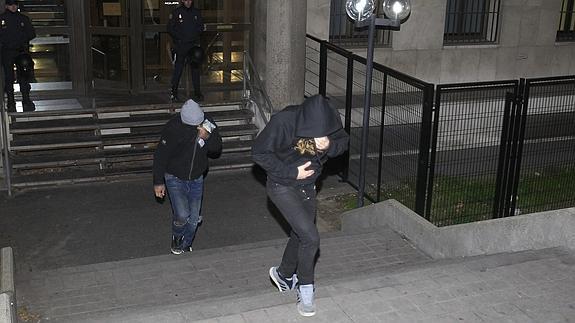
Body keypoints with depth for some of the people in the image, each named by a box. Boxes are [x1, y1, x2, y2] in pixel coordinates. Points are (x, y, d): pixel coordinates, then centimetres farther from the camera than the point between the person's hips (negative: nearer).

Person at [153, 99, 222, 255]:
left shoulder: (208, 123, -11)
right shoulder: (173, 128, -23)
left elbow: (217, 149, -2)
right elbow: (160, 155, -14)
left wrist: (207, 138, -24)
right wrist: (158, 182, -11)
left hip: (196, 179, 4)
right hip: (175, 178, -4)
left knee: (194, 218, 7)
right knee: (182, 216, -15)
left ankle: (184, 245, 33)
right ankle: (176, 237, 18)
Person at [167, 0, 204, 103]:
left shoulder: (196, 12, 10)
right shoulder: (176, 12, 1)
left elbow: (201, 27, 15)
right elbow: (170, 28, 1)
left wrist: (195, 36, -1)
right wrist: (180, 37, -8)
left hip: (194, 44, 3)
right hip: (180, 45, -3)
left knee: (195, 69, 5)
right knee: (178, 69, -4)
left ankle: (197, 92, 12)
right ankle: (173, 92, 4)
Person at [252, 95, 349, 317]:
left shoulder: (330, 119, -17)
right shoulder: (283, 121, -30)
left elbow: (343, 141, -1)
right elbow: (259, 153, -21)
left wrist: (329, 145, -25)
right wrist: (291, 172, -23)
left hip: (307, 186, 6)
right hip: (283, 187, -6)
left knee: (300, 236, 20)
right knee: (311, 238, -14)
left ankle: (284, 275, 47)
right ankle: (305, 291, 8)